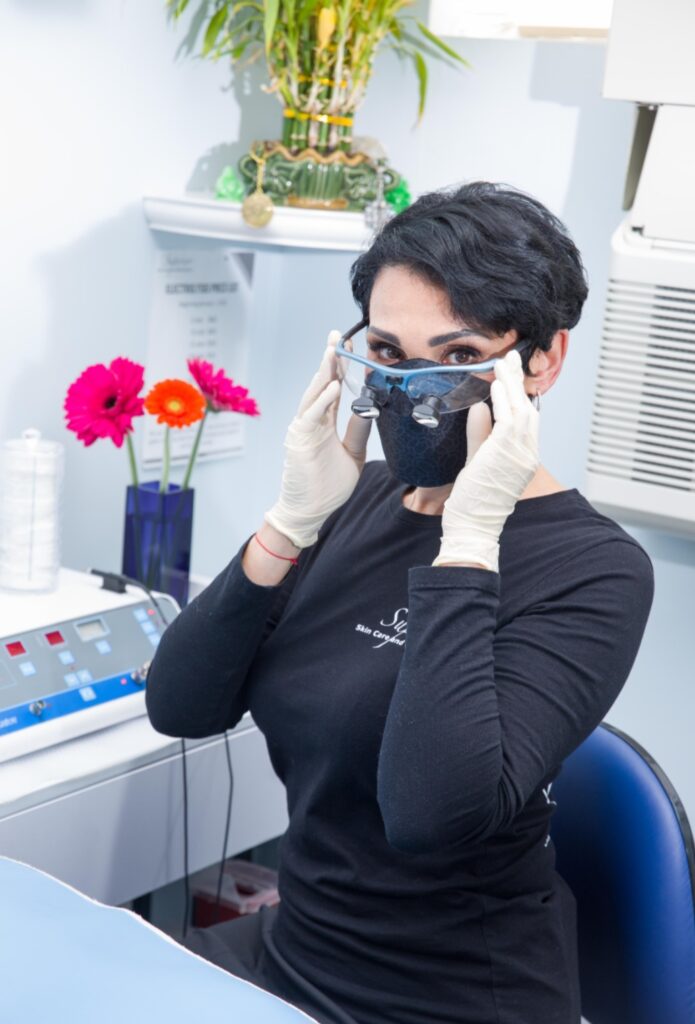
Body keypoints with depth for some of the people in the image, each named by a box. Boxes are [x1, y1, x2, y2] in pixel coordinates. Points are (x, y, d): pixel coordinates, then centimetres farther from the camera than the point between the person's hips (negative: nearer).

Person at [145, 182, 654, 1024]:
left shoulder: (594, 572, -17)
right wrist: (291, 523, -16)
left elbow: (433, 813, -31)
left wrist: (468, 538, -28)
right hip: (294, 947, 5)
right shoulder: (359, 501, -1)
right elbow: (180, 708, -5)